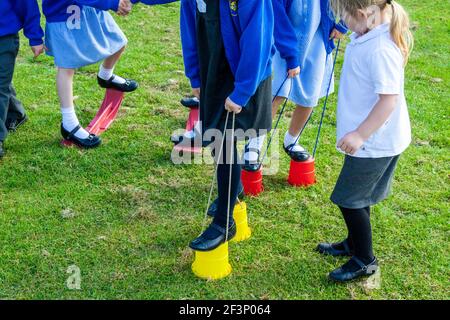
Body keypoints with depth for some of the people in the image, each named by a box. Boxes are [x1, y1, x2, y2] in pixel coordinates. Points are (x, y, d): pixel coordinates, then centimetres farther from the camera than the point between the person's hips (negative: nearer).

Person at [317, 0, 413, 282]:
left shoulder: (380, 49, -28)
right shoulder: (368, 37, 2)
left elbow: (389, 99, -29)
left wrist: (360, 134, -26)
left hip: (375, 142, -9)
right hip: (369, 138, 9)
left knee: (349, 198, 3)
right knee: (358, 196, 23)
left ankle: (365, 261, 20)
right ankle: (355, 243, 43)